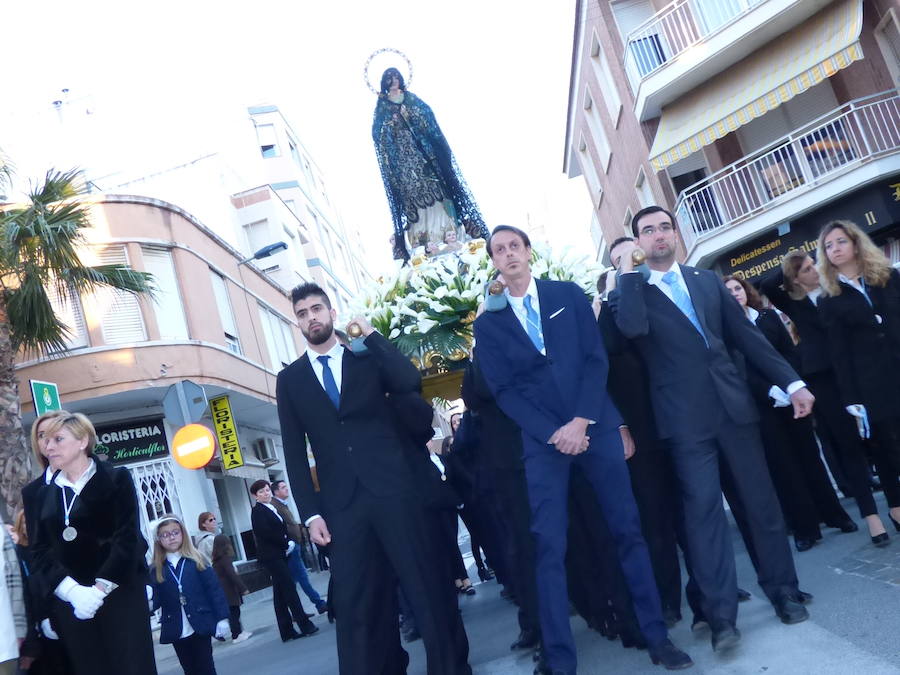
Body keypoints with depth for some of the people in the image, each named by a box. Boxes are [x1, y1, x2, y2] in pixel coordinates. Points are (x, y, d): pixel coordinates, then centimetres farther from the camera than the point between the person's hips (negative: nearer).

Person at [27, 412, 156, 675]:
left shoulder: (116, 479, 2)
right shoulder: (44, 495, 13)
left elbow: (128, 537, -7)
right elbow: (40, 551, 4)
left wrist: (100, 589, -16)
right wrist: (72, 590, -13)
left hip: (119, 595, -3)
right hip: (69, 604, 4)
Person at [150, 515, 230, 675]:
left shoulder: (197, 560, -3)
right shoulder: (156, 569, 1)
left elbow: (214, 590, -3)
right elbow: (156, 598, -2)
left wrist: (222, 618, -7)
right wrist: (148, 604, -25)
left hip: (201, 626, -1)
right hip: (177, 631, 2)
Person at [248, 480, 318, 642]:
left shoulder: (272, 509, 15)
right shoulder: (257, 511, -9)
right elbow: (266, 533, -18)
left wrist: (288, 543, -3)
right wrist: (287, 543, -11)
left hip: (279, 555, 8)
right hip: (271, 556, -8)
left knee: (280, 594, 9)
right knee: (290, 589, -9)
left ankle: (287, 631, 12)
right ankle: (305, 625, -7)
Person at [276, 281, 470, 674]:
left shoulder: (368, 358, 11)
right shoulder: (290, 379, 13)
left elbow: (410, 382, -10)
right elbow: (294, 452, 8)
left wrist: (370, 334, -4)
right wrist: (311, 513, 0)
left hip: (393, 491, -1)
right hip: (342, 505, 1)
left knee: (426, 585, 1)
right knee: (351, 605, 2)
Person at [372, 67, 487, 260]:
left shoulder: (411, 98, 15)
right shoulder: (382, 105, 10)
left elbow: (428, 117, 3)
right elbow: (378, 133, 3)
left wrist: (410, 115, -11)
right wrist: (391, 123, -12)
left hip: (422, 149, 2)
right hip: (401, 155, -2)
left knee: (434, 187, -5)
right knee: (410, 190, -7)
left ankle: (447, 231, -5)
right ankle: (421, 237, -9)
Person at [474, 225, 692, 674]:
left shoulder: (569, 294, 8)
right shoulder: (488, 324, 7)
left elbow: (596, 358, 0)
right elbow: (503, 392, 0)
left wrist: (582, 421, -12)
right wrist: (552, 433, -11)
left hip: (596, 426, 1)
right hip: (543, 441, 0)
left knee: (628, 529, 6)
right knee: (549, 547, -3)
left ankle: (656, 635, 20)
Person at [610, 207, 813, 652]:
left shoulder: (707, 280, 15)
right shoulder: (631, 292, 5)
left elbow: (746, 336, 13)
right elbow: (632, 327, -19)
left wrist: (792, 383, 8)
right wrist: (627, 271, -11)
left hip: (733, 404, 4)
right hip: (685, 418, -3)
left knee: (761, 499, 8)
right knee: (703, 508, -6)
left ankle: (783, 590, 24)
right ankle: (721, 615, 0)